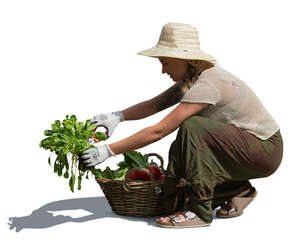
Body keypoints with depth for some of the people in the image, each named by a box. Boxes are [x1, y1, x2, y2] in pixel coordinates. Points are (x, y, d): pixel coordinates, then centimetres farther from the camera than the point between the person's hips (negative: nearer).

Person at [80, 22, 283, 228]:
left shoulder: (206, 85, -28)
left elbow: (159, 131, -31)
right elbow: (154, 105, 2)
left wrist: (109, 151, -29)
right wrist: (118, 117, -17)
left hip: (265, 151, -9)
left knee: (191, 128, -31)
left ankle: (199, 212, -22)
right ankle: (238, 190, 16)